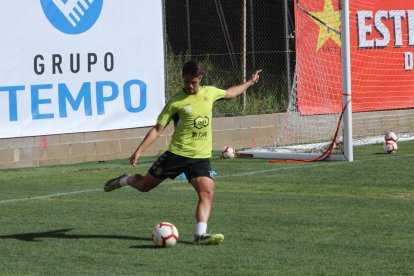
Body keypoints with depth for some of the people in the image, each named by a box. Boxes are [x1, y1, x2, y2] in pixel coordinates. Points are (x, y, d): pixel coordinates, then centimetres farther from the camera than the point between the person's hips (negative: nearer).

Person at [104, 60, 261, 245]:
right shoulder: (176, 102, -7)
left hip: (201, 157, 3)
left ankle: (200, 235, -22)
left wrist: (250, 82, 35)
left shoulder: (209, 92, 7)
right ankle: (125, 180, 39)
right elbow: (158, 129, -7)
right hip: (177, 153, -3)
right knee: (143, 186, 6)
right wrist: (138, 151, -15)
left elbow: (230, 93, 29)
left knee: (207, 193, -18)